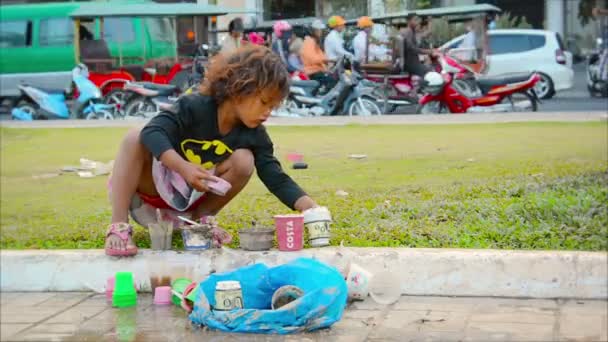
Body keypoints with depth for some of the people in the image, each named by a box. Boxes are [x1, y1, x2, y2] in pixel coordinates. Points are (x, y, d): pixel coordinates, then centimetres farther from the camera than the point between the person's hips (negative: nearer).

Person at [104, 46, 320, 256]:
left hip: (193, 196, 3)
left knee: (244, 160, -18)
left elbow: (277, 179, -13)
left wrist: (311, 209, -28)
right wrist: (184, 167, -50)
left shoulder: (254, 135, -10)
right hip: (155, 184, -3)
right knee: (136, 138, -32)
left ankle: (198, 220, -5)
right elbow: (152, 132, -35)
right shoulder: (195, 107, -23)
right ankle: (118, 226, -34)